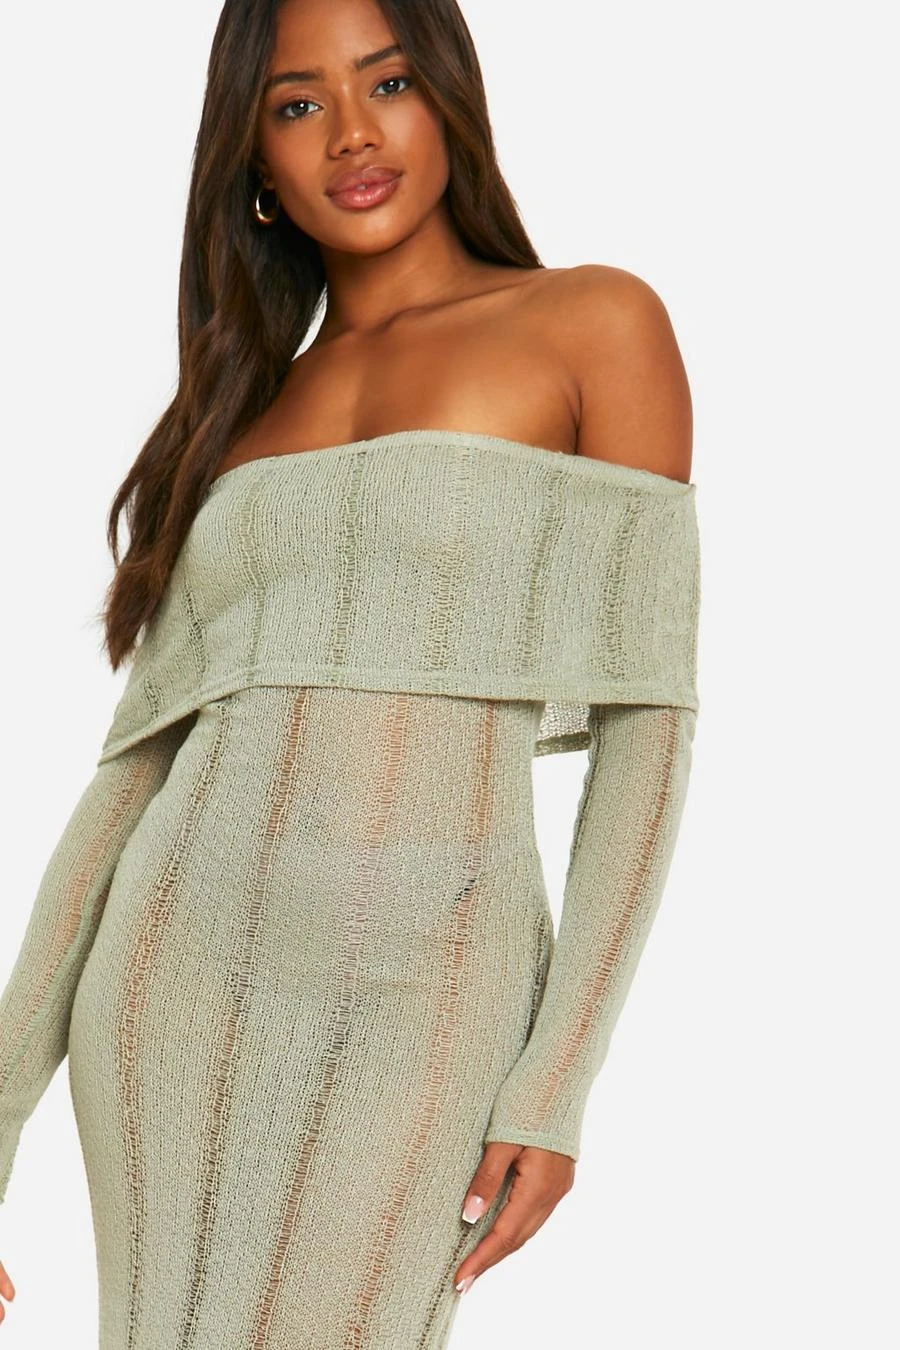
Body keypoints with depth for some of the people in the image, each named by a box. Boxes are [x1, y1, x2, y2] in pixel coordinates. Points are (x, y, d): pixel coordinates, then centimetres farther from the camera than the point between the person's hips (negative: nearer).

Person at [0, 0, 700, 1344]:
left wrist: (560, 1076, -10)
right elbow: (141, 758, 11)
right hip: (183, 964, 4)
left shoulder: (596, 323, 2)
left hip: (423, 990, -4)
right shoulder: (238, 412, 15)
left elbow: (649, 712, -3)